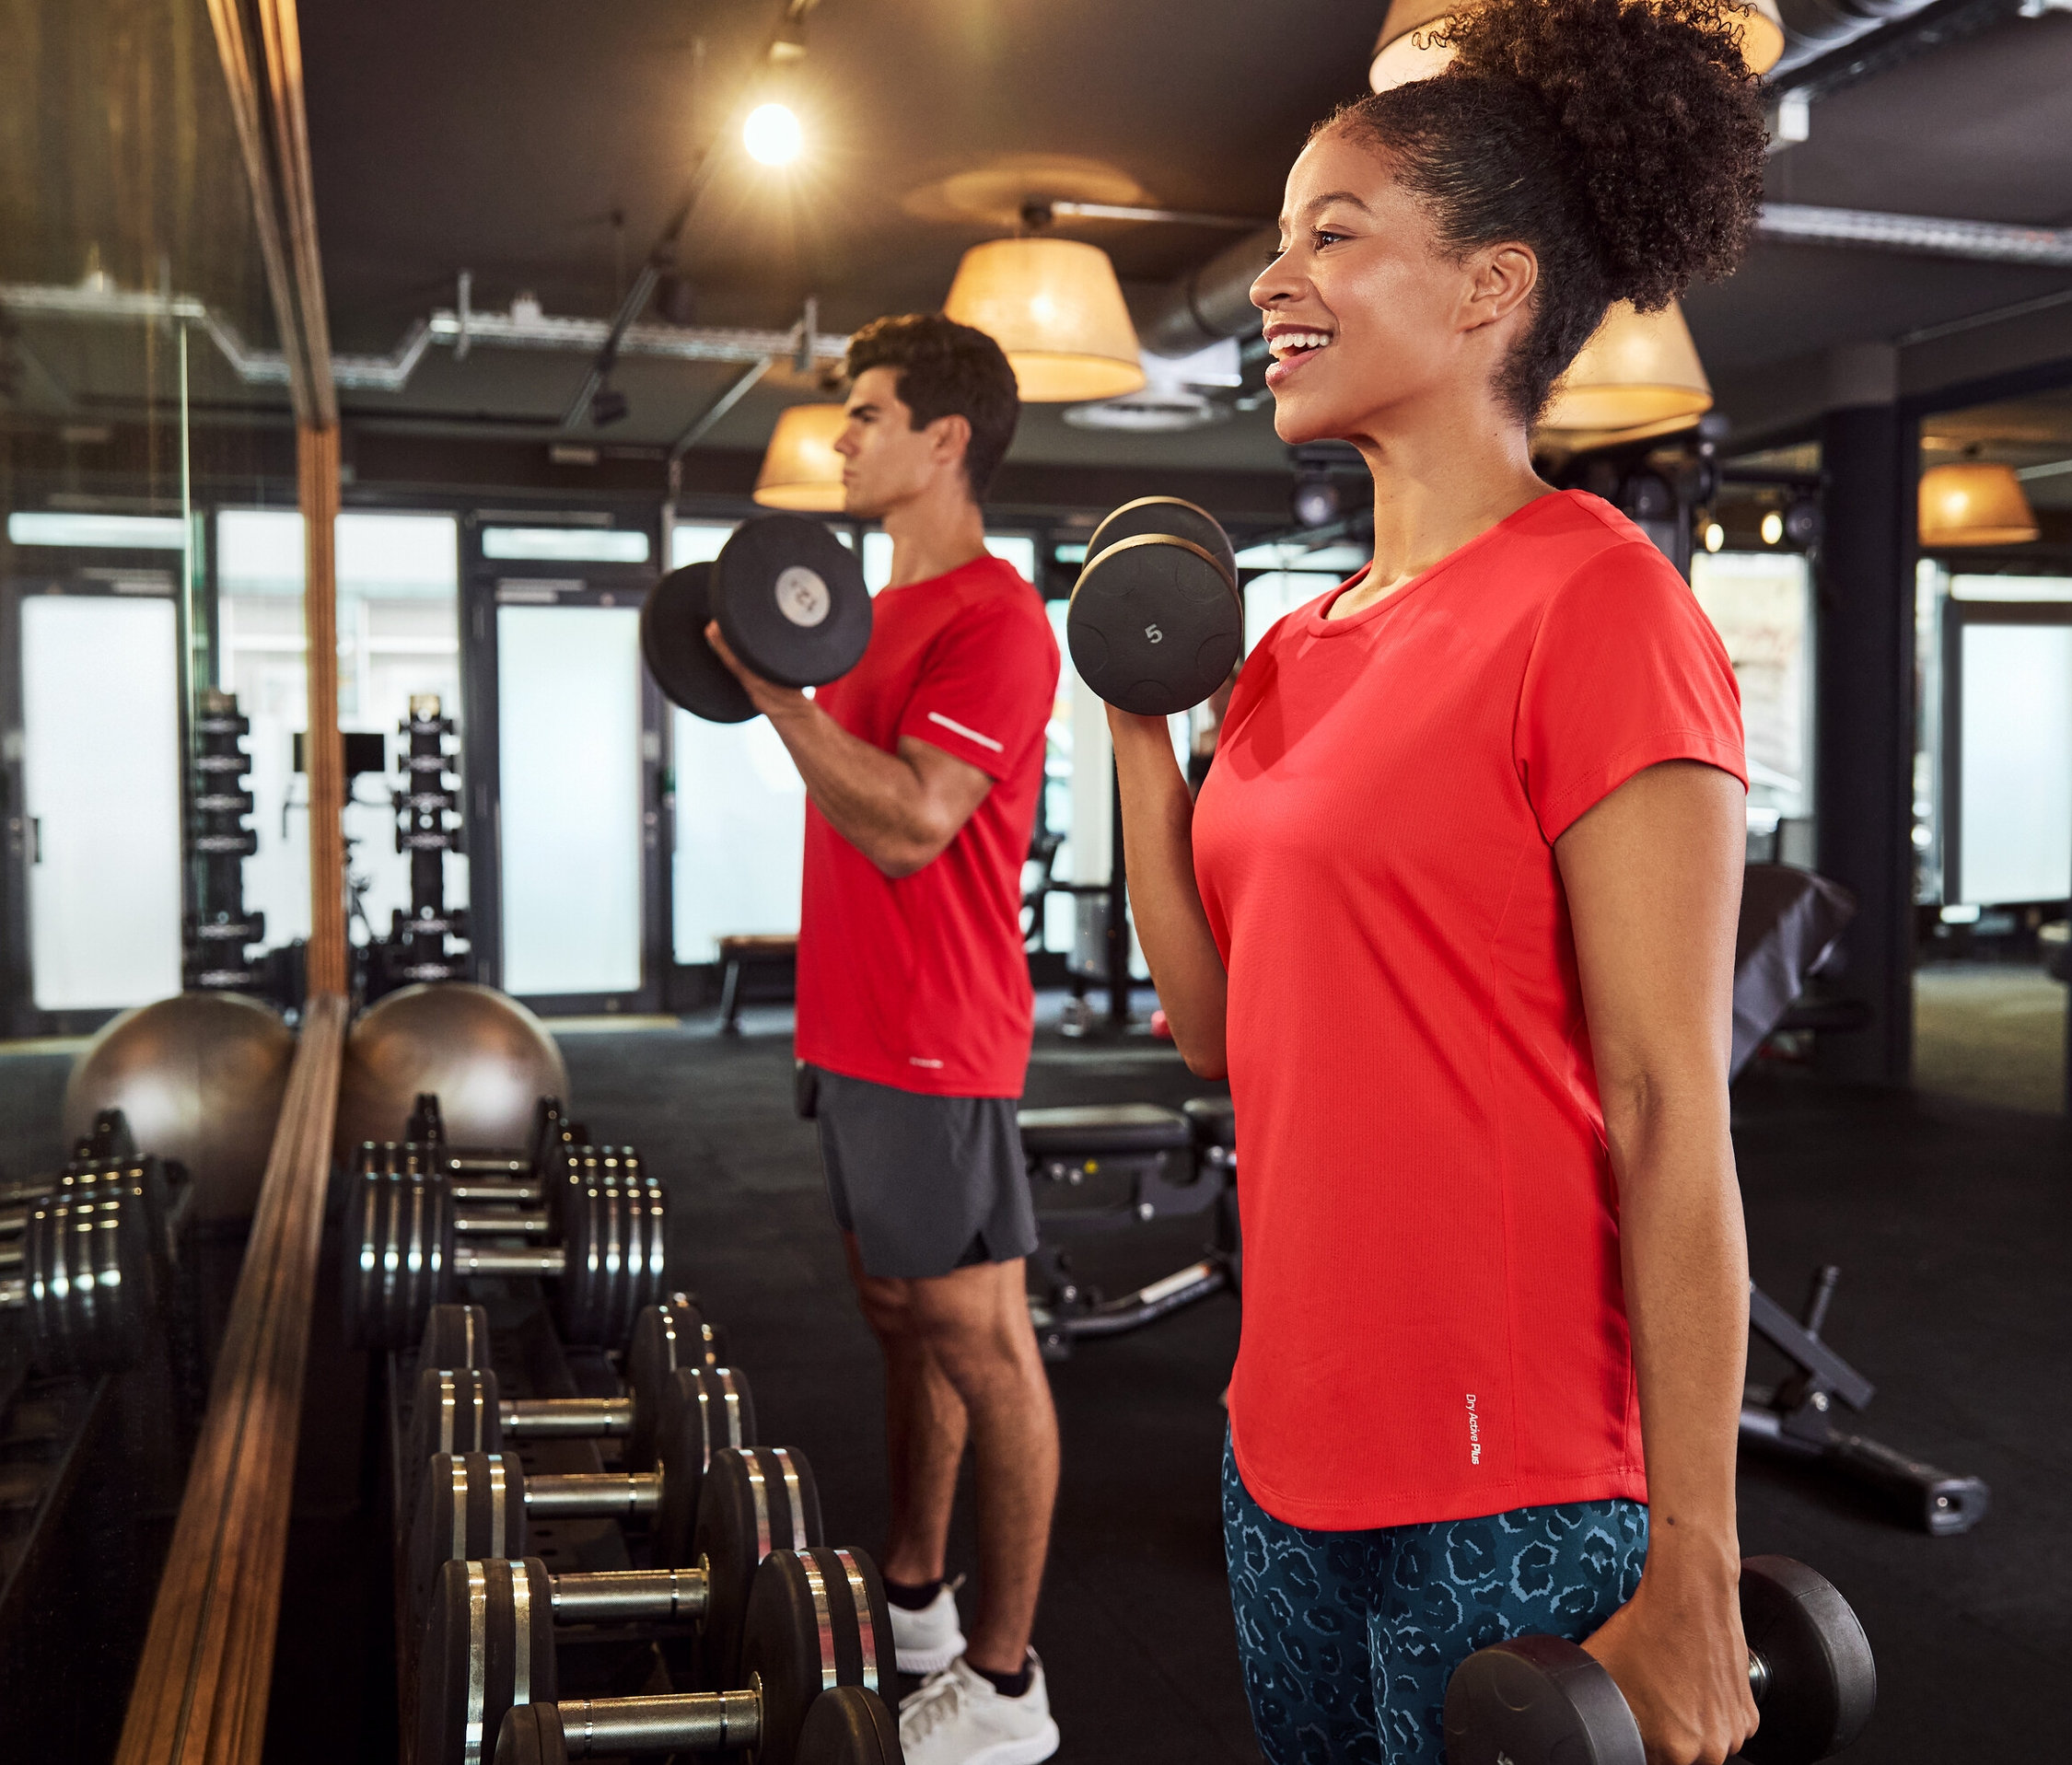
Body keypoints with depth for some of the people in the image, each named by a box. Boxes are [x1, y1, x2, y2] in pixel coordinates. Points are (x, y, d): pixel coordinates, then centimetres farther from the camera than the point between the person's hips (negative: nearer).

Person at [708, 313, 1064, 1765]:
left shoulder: (992, 620, -15)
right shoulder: (892, 609, 16)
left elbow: (908, 823, -24)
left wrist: (775, 691, -21)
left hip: (936, 1048, -10)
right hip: (863, 1033, 10)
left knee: (980, 1339, -1)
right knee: (903, 1316, 18)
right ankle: (910, 1596, 34)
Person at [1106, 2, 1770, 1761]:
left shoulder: (1593, 600, -13)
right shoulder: (1293, 646, 9)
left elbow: (1670, 1113, -16)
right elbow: (1213, 1021, 10)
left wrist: (1689, 1570, -16)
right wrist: (1141, 722, 5)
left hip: (1516, 1503, -7)